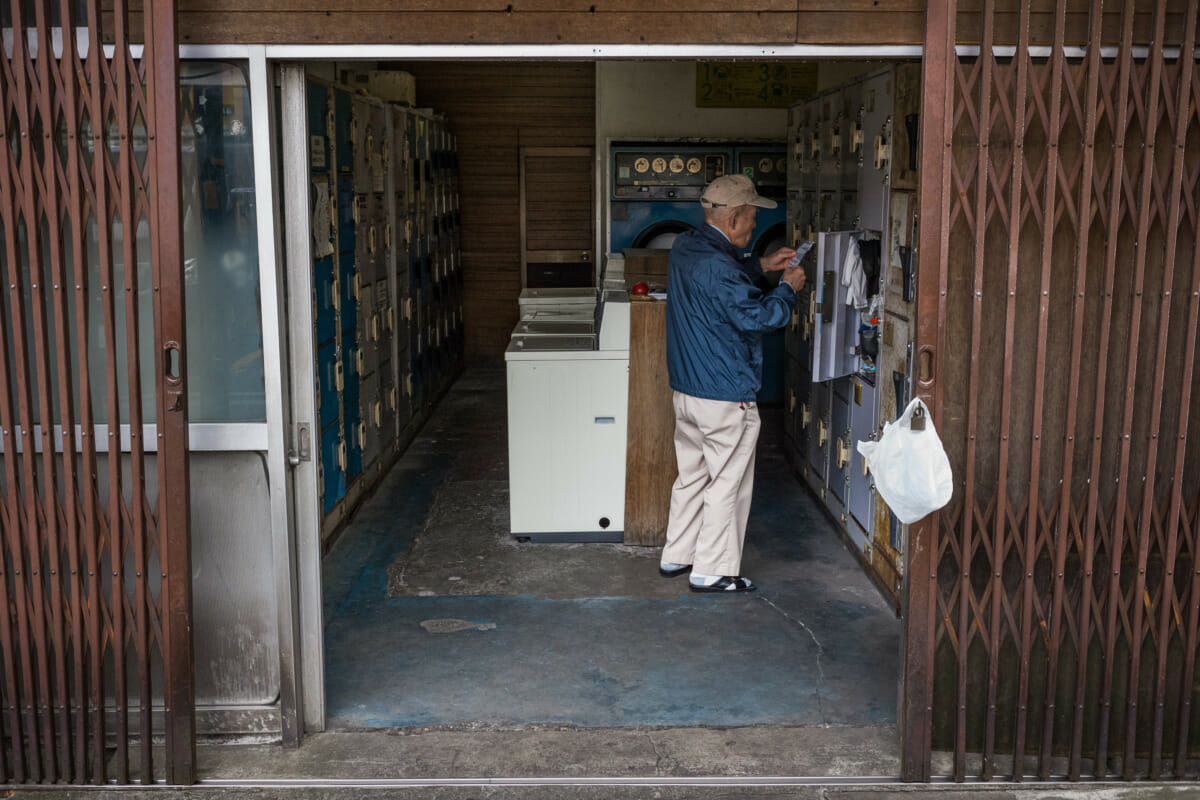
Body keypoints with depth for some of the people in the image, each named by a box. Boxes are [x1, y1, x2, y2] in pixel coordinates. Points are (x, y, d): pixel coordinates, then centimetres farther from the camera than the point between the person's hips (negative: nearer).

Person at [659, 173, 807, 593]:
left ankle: (676, 555, 30)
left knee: (692, 475, 20)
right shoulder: (717, 266, -24)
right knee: (727, 484, 3)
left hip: (685, 389, 9)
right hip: (724, 396, -9)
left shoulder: (684, 248, 5)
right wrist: (787, 288, -6)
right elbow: (755, 316, -22)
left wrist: (761, 266, 15)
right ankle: (713, 571, 12)